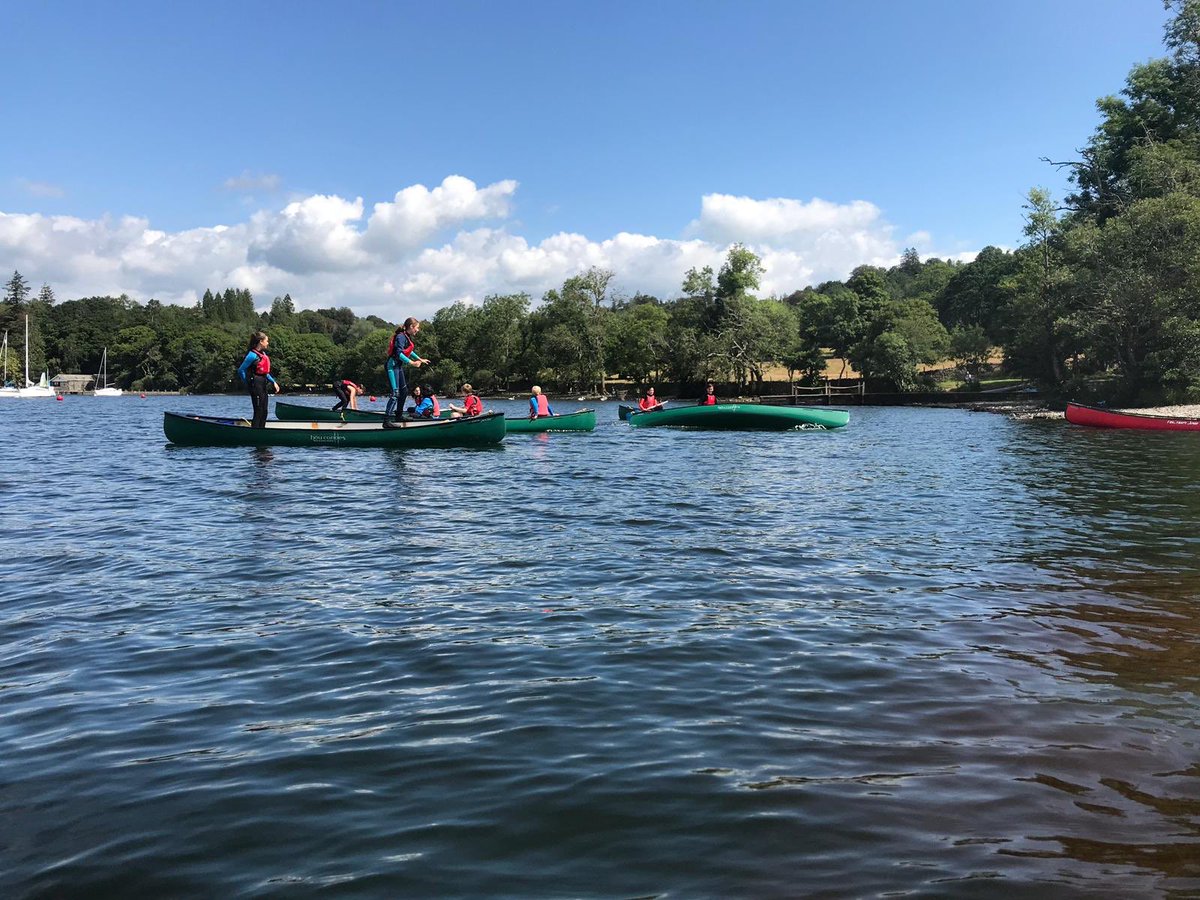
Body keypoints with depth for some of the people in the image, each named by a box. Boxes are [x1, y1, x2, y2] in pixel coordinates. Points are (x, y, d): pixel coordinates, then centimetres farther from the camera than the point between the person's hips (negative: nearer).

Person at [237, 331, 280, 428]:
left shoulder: (263, 353, 13)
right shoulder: (253, 355, -14)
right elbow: (241, 370, -14)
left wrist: (274, 382, 14)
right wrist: (247, 384, -11)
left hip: (263, 385, 9)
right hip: (256, 385, -9)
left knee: (264, 412, 13)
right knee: (258, 412, -7)